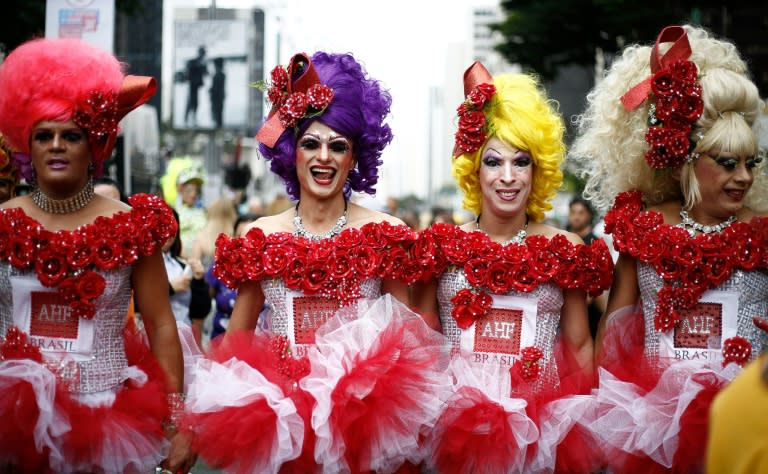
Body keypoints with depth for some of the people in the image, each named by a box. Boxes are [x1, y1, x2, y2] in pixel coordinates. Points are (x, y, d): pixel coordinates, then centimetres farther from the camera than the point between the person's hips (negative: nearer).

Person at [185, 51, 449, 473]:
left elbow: (405, 337, 2)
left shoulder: (385, 234, 1)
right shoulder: (261, 237, 5)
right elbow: (235, 342, 10)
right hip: (277, 418, 1)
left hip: (363, 419, -1)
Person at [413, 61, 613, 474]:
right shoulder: (442, 244, 7)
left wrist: (584, 417, 3)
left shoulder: (564, 250, 8)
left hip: (544, 418, 1)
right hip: (455, 416, 0)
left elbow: (579, 348, 12)